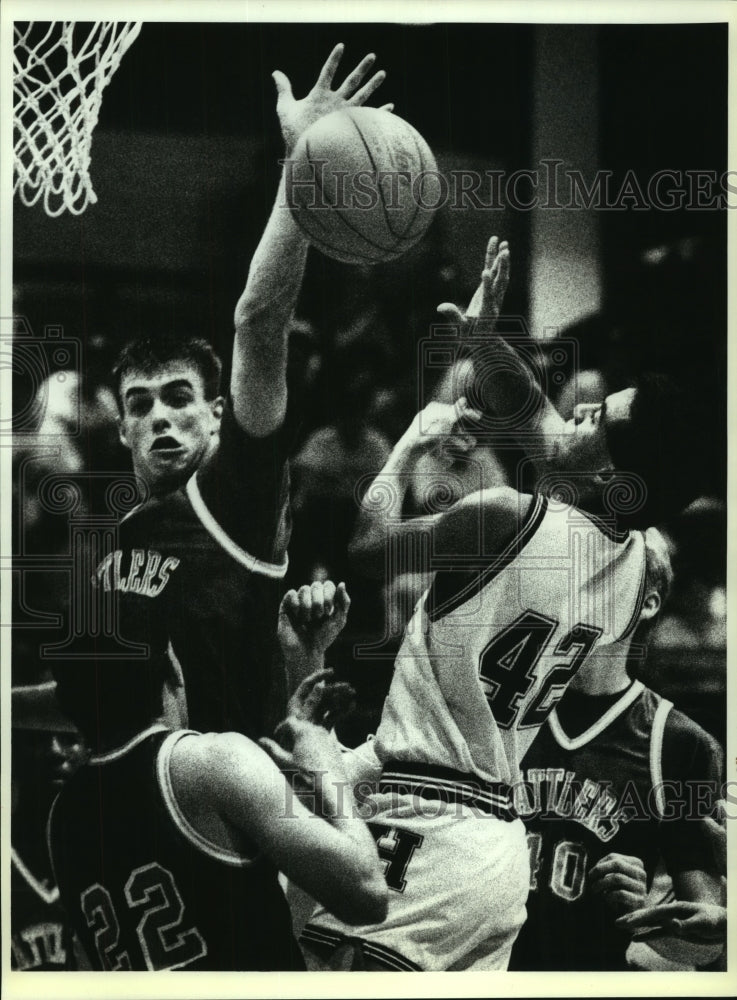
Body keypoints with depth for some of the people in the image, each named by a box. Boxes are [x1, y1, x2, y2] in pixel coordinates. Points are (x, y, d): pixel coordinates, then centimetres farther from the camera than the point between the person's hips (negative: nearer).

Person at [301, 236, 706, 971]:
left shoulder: (512, 518, -18)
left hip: (425, 831, -9)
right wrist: (482, 334, 9)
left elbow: (369, 540, -6)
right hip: (499, 842, 9)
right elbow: (530, 414, 18)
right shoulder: (634, 560, 6)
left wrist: (413, 441, 6)